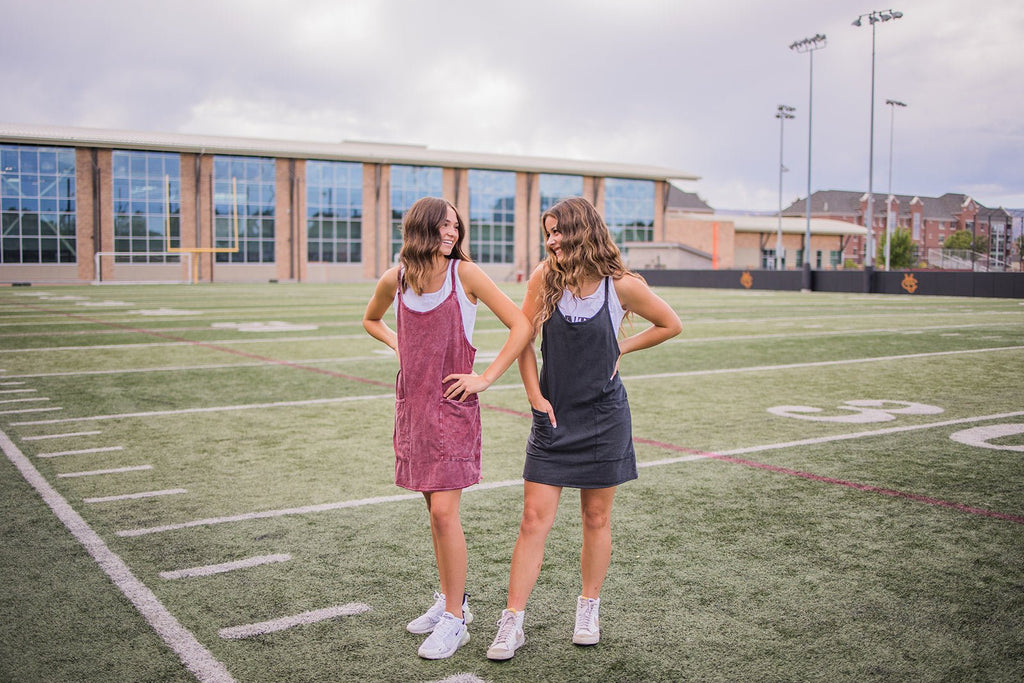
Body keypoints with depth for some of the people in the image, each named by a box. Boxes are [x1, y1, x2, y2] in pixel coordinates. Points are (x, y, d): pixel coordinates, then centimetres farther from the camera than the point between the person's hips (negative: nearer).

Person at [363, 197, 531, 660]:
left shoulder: (465, 273, -9)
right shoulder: (395, 280, 2)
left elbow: (521, 326, -9)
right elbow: (371, 320, 24)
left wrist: (485, 379, -11)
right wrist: (400, 346, 7)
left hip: (453, 405, -4)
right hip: (412, 403, 4)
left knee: (444, 512, -8)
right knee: (435, 511, 14)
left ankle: (455, 620, 6)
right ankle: (449, 601, 29)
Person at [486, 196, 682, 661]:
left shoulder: (622, 286, -8)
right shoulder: (545, 277, -5)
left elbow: (671, 325, 7)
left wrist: (621, 348, 1)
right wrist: (534, 395, -2)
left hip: (603, 417, -1)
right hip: (553, 415, 1)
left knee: (596, 519, 10)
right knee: (534, 520, -1)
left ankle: (588, 610, 30)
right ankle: (512, 624, 8)